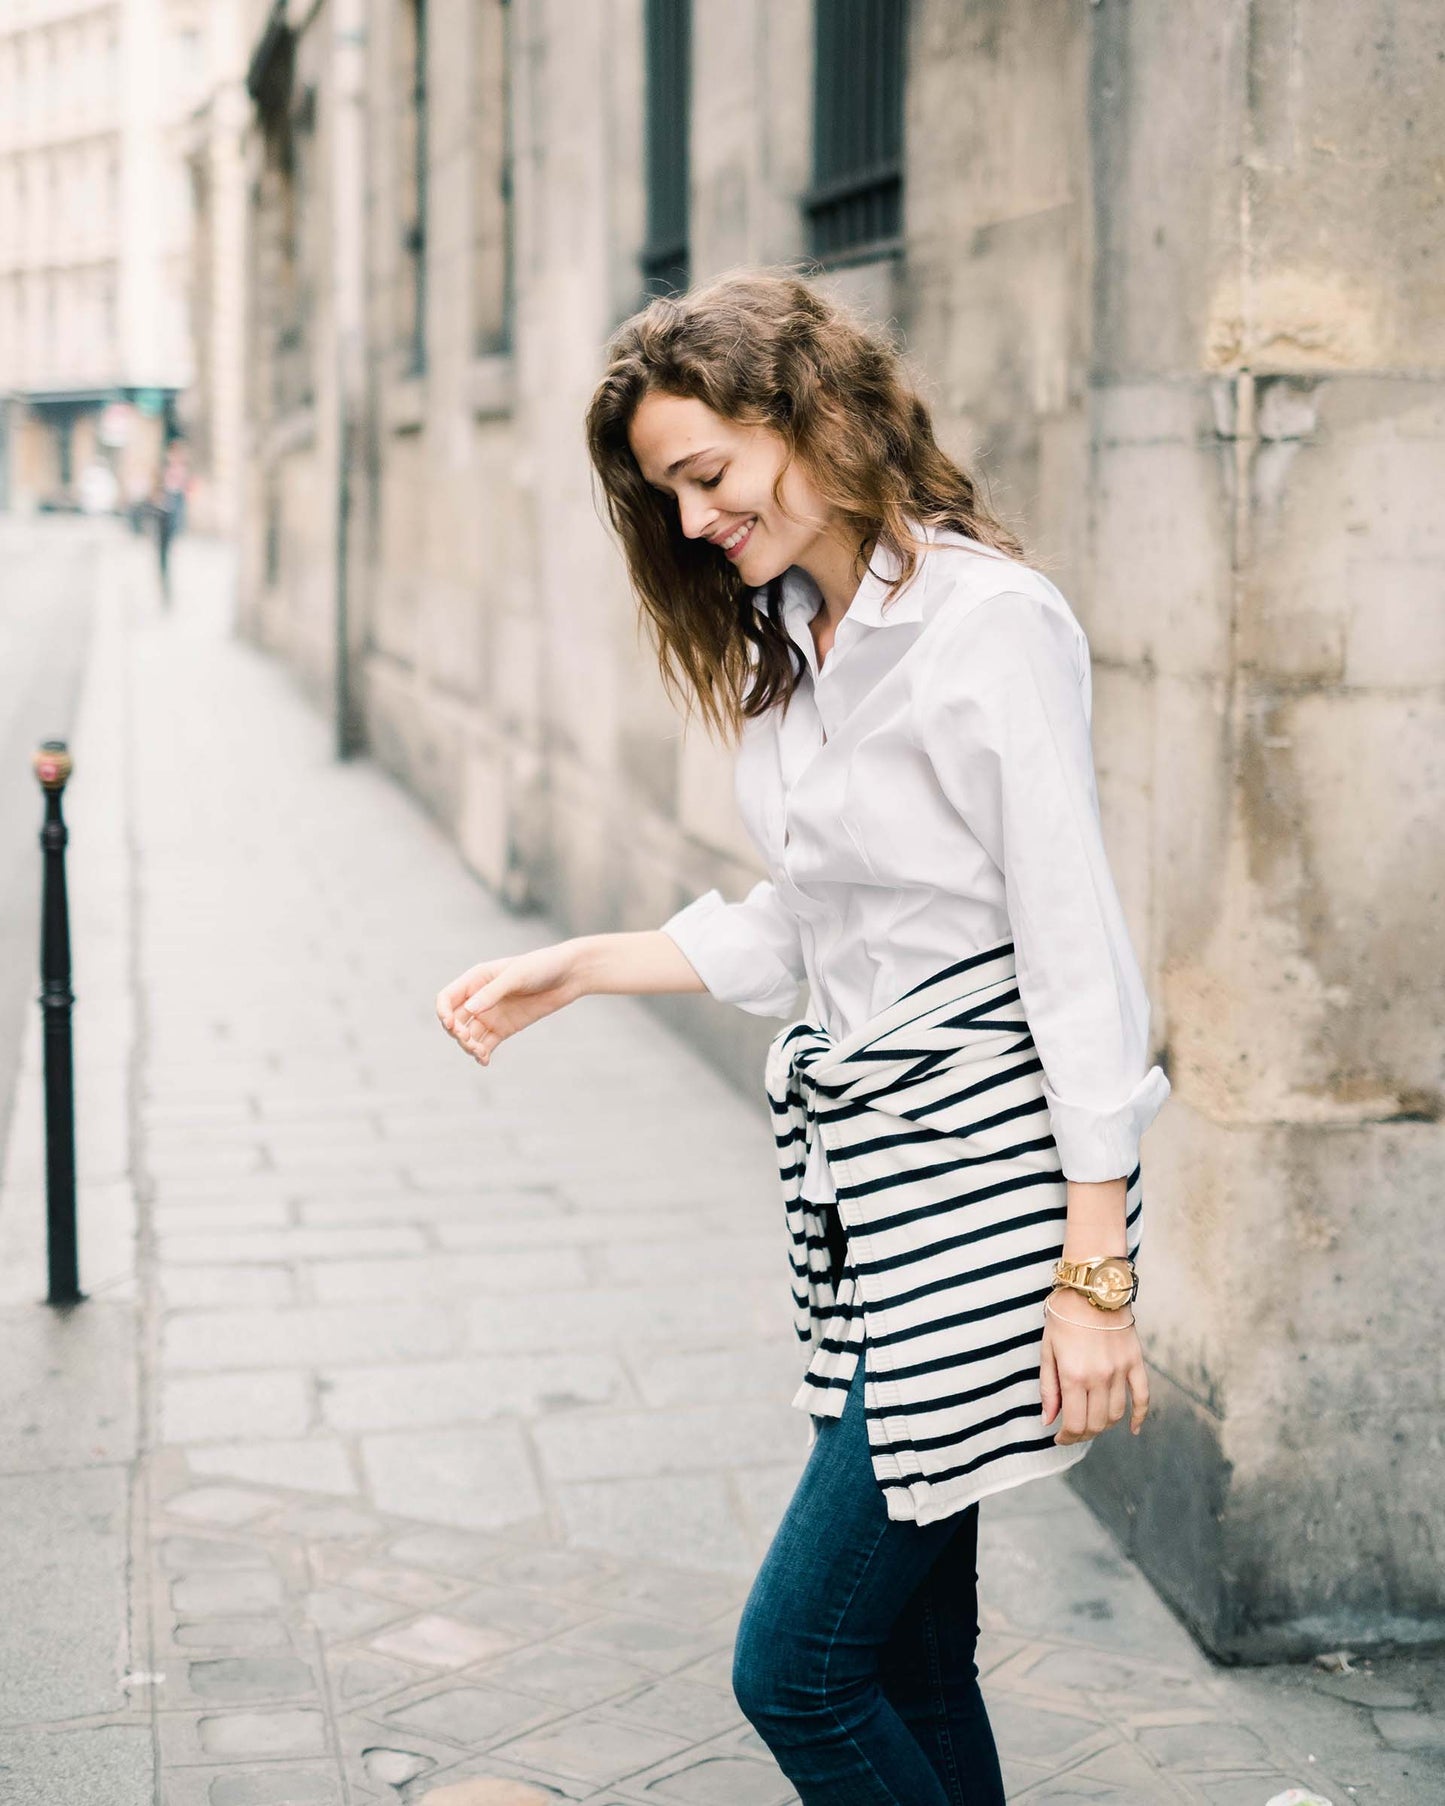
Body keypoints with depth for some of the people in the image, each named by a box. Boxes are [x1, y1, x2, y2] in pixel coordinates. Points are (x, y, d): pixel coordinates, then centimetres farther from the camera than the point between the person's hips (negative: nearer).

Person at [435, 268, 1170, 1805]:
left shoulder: (991, 622, -14)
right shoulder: (787, 637, 13)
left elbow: (1077, 949, -15)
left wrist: (1095, 1277, -16)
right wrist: (573, 969, 13)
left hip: (984, 1161, -8)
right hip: (855, 1159, 8)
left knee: (797, 1666, -7)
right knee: (910, 1656, 13)